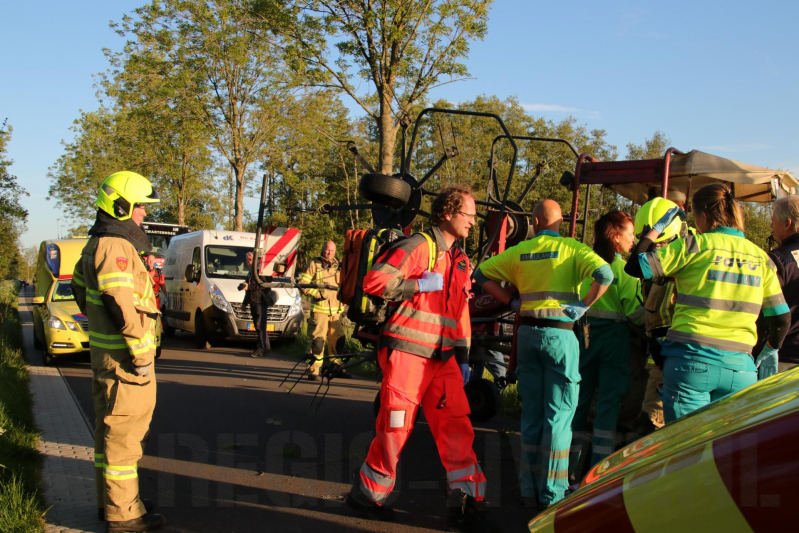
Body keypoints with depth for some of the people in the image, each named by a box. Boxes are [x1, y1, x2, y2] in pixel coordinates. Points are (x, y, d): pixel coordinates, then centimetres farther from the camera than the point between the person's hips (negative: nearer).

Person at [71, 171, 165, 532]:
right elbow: (121, 305, -26)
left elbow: (80, 285, 26)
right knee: (124, 432, -3)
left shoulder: (96, 244, 13)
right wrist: (140, 355, -21)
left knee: (109, 427, 18)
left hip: (104, 353, 11)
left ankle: (110, 501, 29)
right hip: (123, 357, -11)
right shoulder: (115, 248, -20)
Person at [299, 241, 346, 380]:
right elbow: (303, 283, -2)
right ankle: (313, 370, -4)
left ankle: (337, 368, 20)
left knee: (337, 339, 9)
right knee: (318, 340, -9)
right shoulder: (314, 264, 2)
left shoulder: (338, 266, 15)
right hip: (320, 308, -5)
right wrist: (317, 293, -13)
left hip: (336, 309, 5)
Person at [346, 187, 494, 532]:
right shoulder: (418, 246, -8)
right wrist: (420, 285, -16)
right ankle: (366, 495, 18)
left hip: (443, 358, 7)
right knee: (395, 427, 0)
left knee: (456, 427, 1)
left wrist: (463, 358, 17)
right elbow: (374, 281, -17)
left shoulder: (461, 261, 18)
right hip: (407, 352, -7)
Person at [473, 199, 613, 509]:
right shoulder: (571, 248, -3)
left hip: (527, 332, 4)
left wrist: (512, 302, 11)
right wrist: (584, 306, -8)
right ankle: (551, 493, 5)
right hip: (559, 333, -4)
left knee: (531, 414, 12)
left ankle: (530, 490, 18)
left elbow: (481, 274, 13)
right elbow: (605, 274, -18)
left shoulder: (519, 251, 8)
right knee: (559, 415, 3)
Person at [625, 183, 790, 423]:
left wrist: (657, 227, 8)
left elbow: (635, 266, -5)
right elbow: (782, 318, 12)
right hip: (740, 367, 4)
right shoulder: (760, 257, 9)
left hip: (690, 360, -3)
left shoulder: (694, 246, -4)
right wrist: (770, 351, 29)